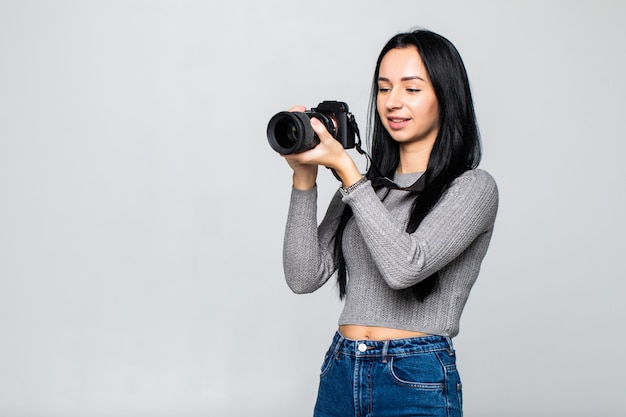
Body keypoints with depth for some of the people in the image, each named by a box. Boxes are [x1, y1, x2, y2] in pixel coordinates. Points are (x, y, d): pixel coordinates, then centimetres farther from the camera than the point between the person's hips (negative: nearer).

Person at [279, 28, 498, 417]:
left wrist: (345, 168, -17)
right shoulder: (367, 186, 9)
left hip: (416, 383, -5)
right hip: (339, 376, 5)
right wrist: (304, 177, -7)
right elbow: (304, 277, 0)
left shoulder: (473, 187, -5)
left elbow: (405, 267, -20)